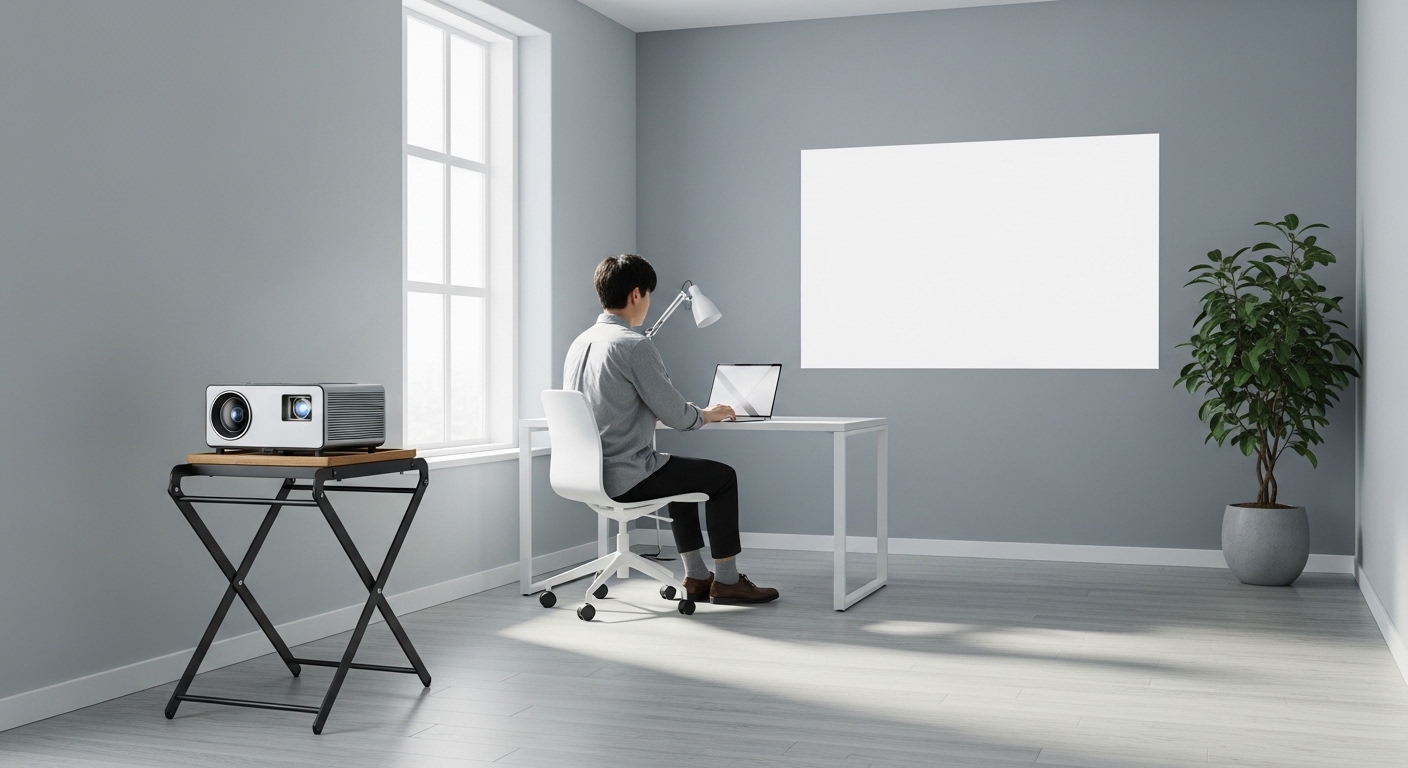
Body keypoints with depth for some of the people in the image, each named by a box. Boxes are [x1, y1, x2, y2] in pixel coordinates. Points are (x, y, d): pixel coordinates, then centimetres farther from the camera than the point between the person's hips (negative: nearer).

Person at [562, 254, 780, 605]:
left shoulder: (580, 343, 8)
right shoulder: (635, 345, -18)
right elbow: (676, 416, -16)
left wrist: (692, 412, 22)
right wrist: (707, 415, 7)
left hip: (589, 474, 9)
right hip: (625, 478, -9)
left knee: (682, 471, 30)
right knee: (723, 476, 9)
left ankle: (696, 577, 33)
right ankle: (726, 581, 18)